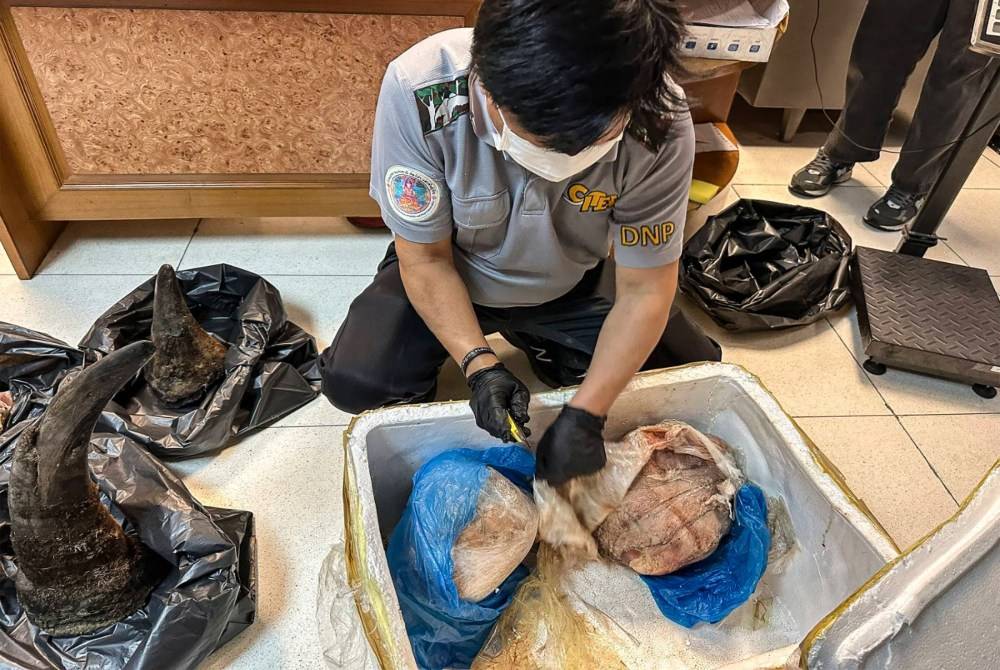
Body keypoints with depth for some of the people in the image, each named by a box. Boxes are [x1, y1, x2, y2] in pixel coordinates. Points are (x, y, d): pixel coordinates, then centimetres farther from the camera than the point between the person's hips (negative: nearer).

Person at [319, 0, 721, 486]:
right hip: (451, 275, -1)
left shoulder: (660, 122, -31)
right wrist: (479, 366, -30)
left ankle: (542, 345, 18)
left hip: (572, 285, 2)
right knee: (353, 384, -20)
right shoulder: (419, 92, -33)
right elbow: (425, 257, -20)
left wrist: (586, 413, -27)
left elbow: (645, 288, -20)